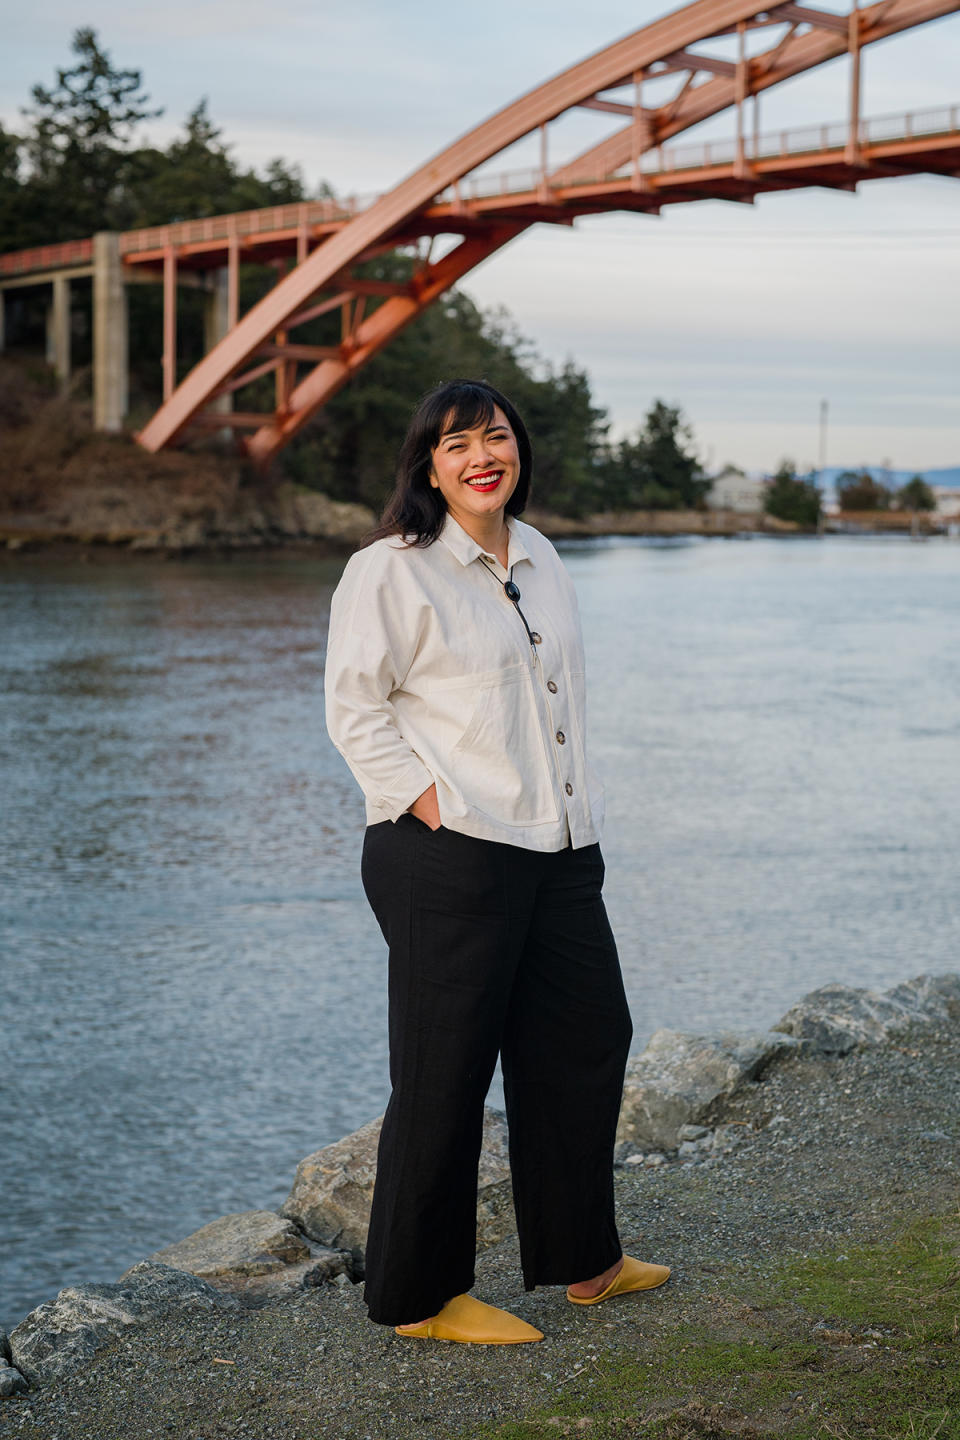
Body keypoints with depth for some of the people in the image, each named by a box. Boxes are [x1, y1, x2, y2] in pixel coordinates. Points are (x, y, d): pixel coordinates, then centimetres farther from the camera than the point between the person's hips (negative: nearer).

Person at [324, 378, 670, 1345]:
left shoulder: (538, 558, 15)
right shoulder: (389, 572, -8)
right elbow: (355, 710, -9)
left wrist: (584, 813, 15)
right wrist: (433, 802, -17)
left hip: (556, 852, 8)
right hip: (447, 859, -8)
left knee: (589, 1037, 17)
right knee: (444, 1074, -1)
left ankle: (582, 1259, 34)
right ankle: (418, 1295, 14)